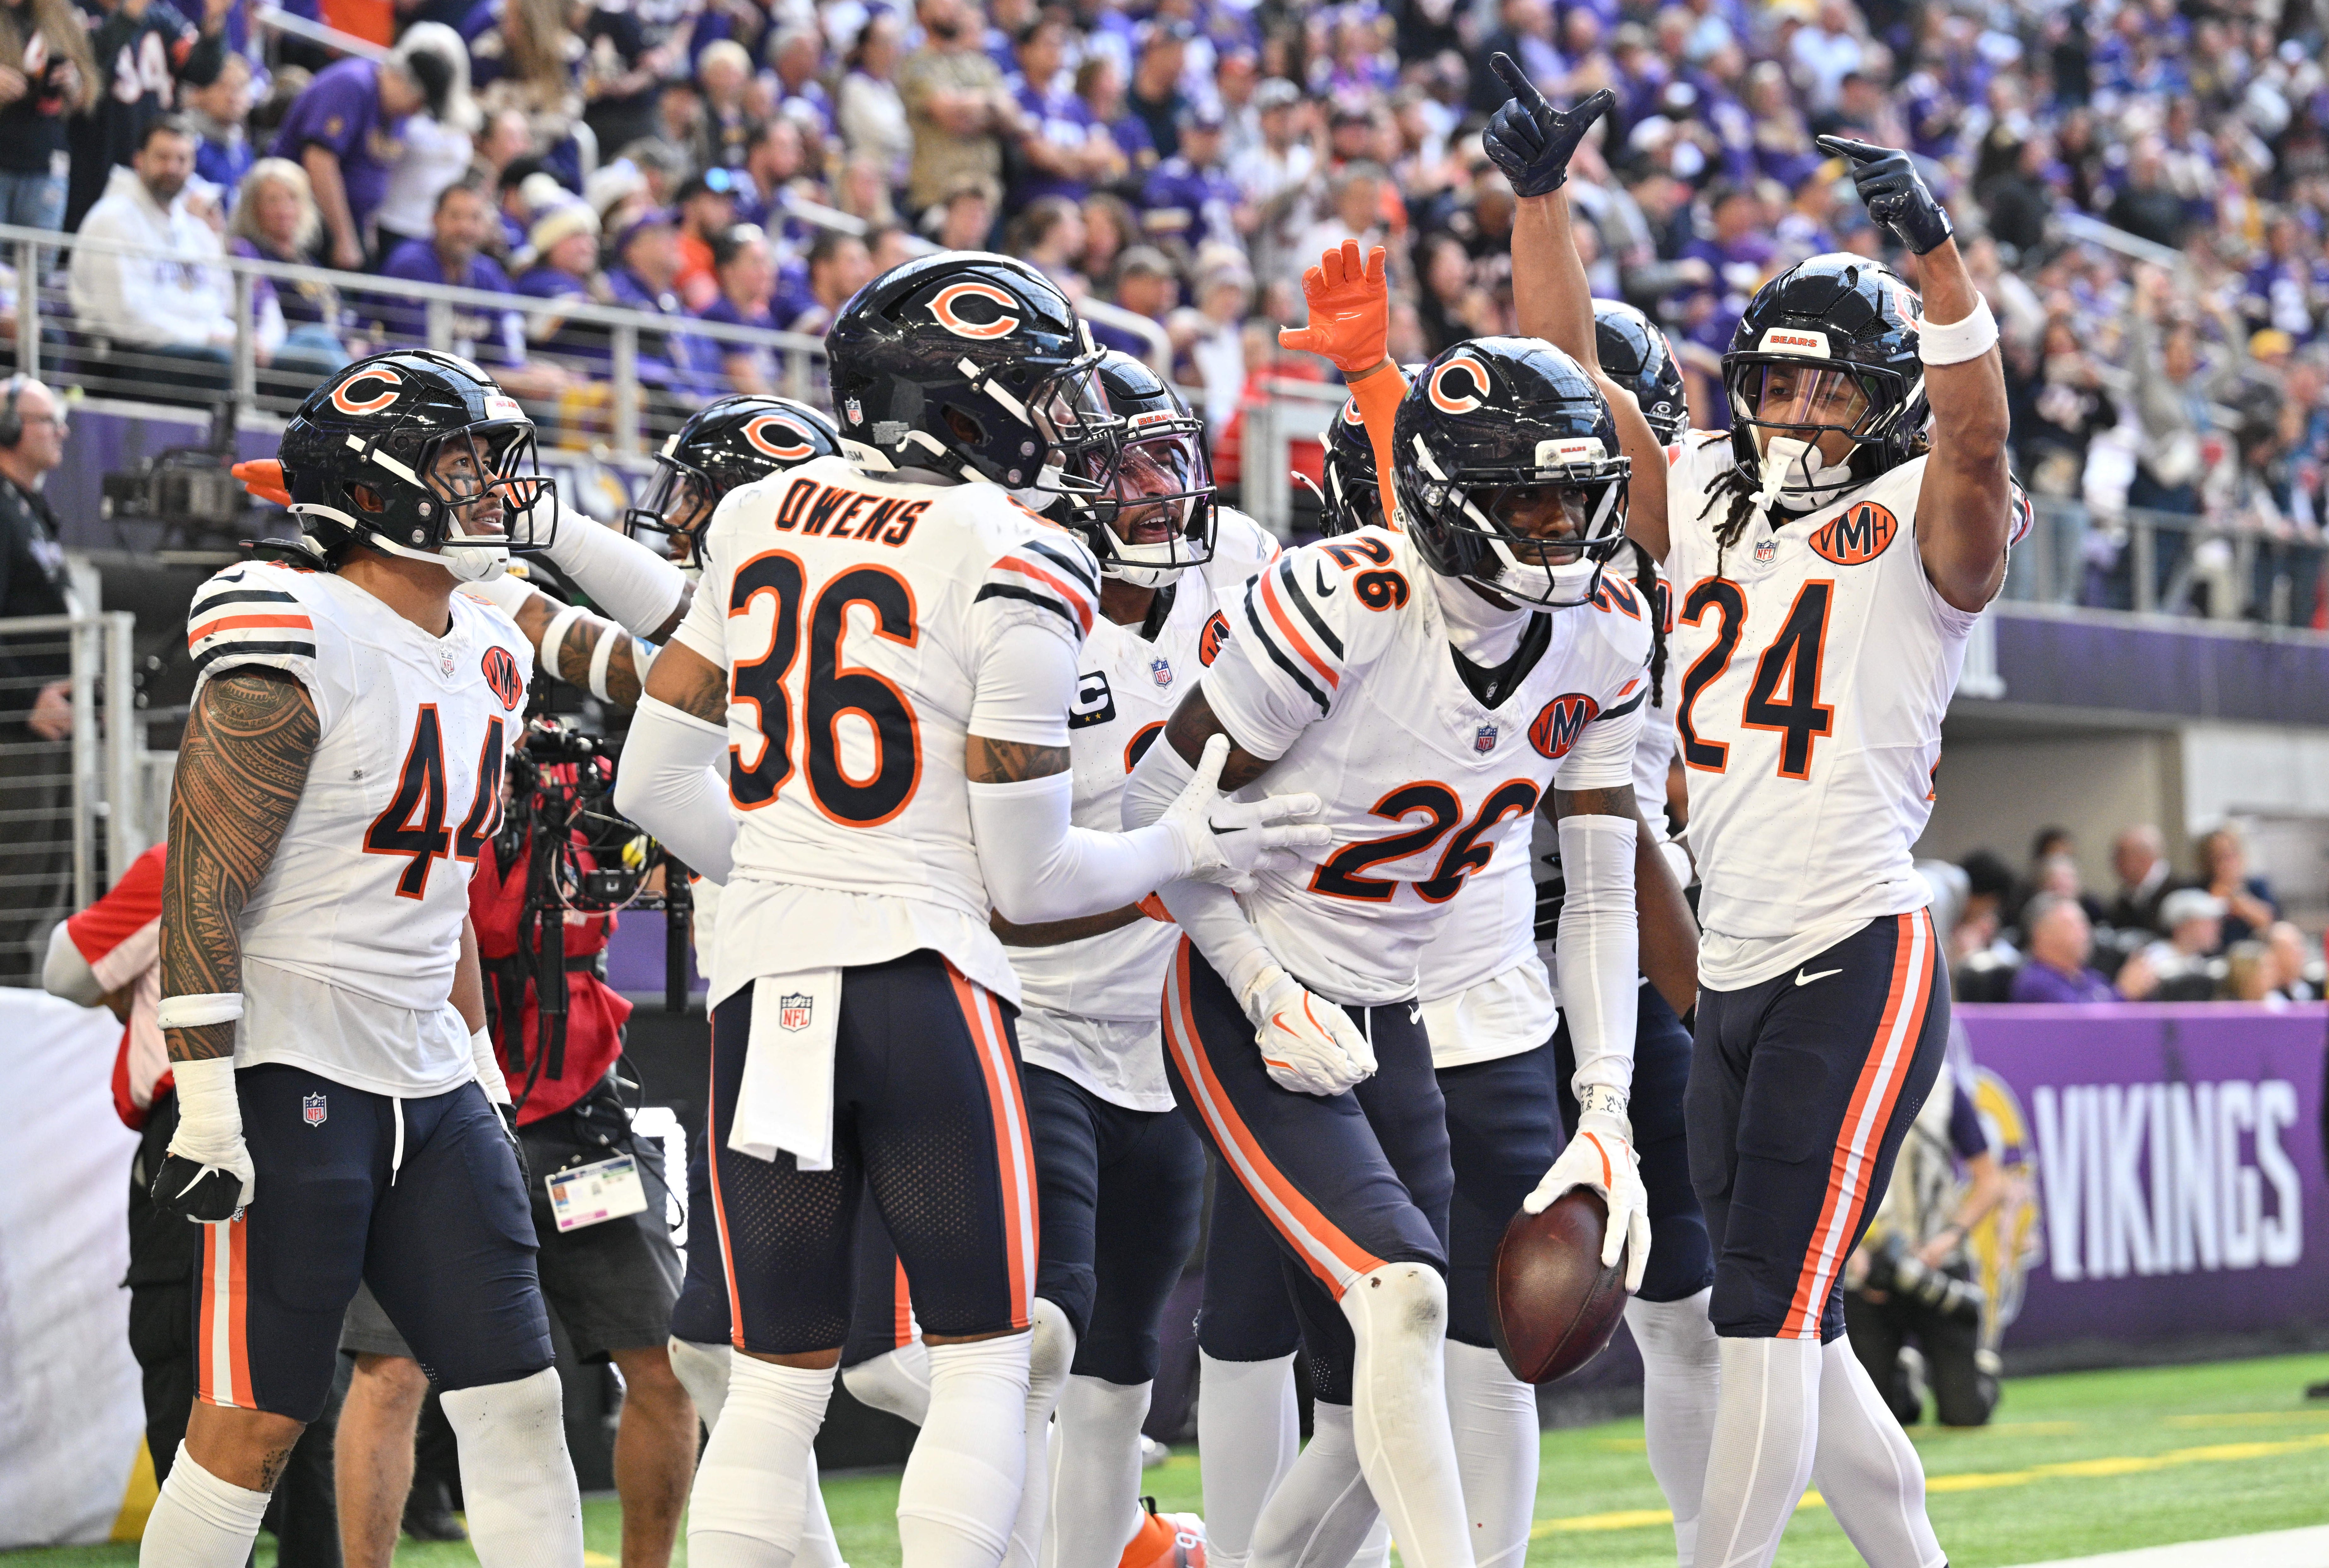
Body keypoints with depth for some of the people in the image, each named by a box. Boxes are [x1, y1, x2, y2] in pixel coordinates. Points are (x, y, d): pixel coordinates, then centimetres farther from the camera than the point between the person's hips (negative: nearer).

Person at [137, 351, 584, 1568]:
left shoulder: (485, 661, 13)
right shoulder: (294, 649, -14)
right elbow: (203, 888, -16)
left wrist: (479, 1068, 20)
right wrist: (205, 1103, -19)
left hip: (430, 1084, 8)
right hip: (294, 1075, -8)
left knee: (517, 1397, 5)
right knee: (252, 1421, -4)